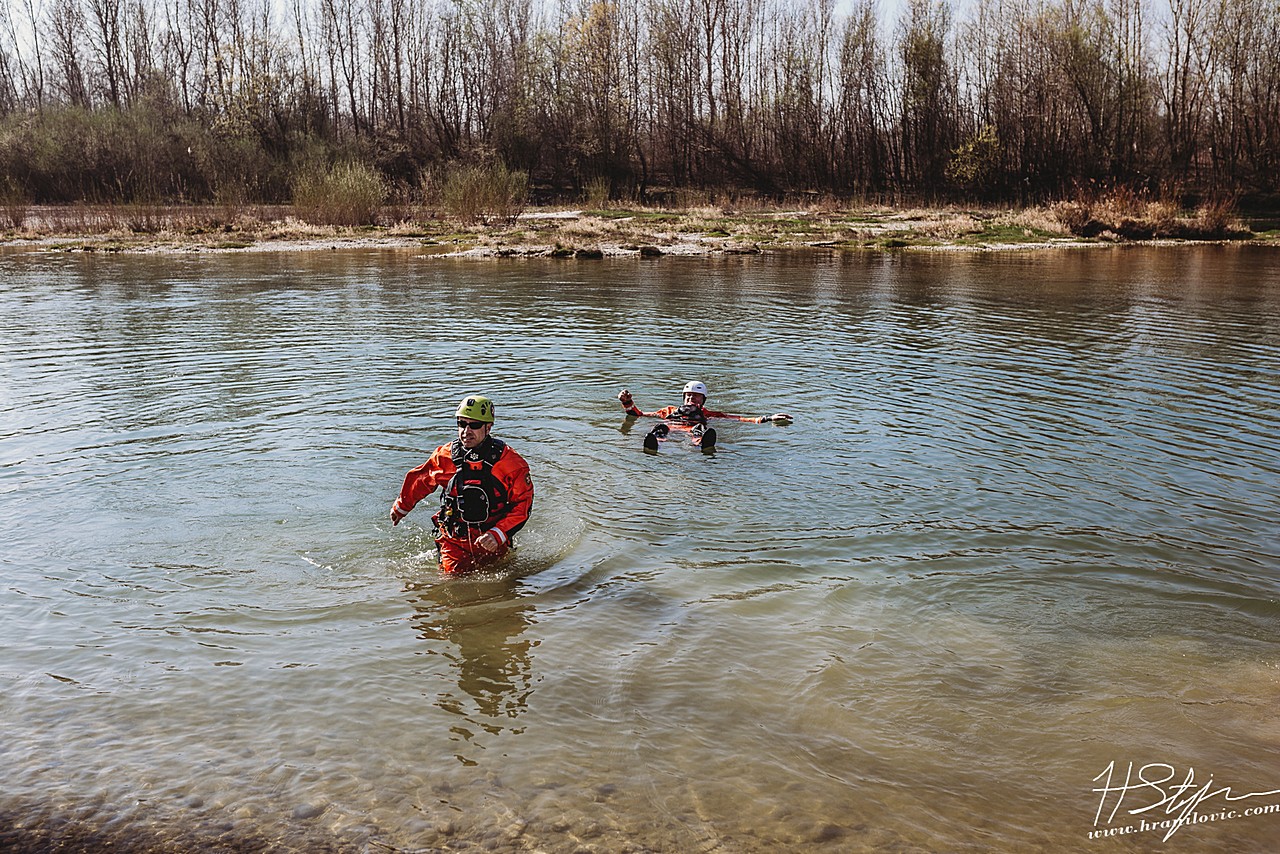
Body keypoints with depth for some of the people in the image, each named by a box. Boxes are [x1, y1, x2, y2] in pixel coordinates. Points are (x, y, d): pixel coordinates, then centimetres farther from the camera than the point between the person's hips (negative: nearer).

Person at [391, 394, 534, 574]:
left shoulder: (511, 462, -13)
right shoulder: (444, 456, -6)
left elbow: (522, 504, -11)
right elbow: (419, 481, 14)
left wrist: (498, 535, -22)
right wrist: (401, 507, 29)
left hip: (492, 543, -1)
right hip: (454, 541, 1)